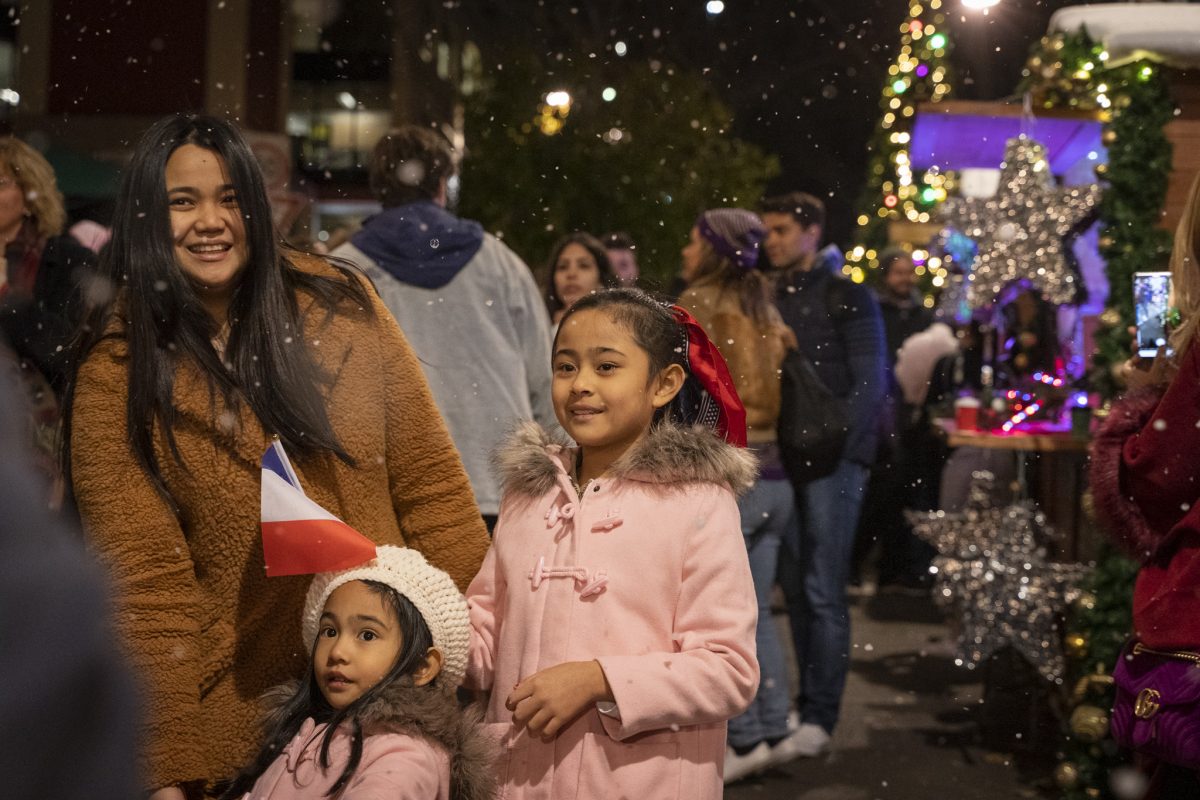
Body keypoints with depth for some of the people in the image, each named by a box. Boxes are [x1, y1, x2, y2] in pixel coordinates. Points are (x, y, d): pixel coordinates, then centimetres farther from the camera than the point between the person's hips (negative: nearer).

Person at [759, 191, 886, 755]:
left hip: (833, 460, -5)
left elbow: (869, 384, -6)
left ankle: (820, 716, -1)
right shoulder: (771, 298, 15)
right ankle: (807, 703, 15)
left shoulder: (847, 297, -1)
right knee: (796, 588, 6)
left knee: (823, 591, -6)